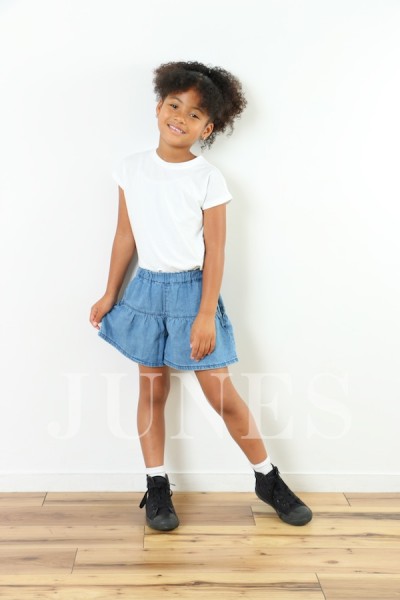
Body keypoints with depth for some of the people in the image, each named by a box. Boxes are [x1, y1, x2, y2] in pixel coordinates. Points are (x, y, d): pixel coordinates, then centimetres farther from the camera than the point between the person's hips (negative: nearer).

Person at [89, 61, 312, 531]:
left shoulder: (209, 179, -10)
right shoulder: (130, 169, 0)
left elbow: (215, 251, -9)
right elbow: (125, 236, 8)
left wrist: (206, 315, -13)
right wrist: (111, 294, 10)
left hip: (191, 290, -3)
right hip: (146, 289, 4)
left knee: (222, 395, 1)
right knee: (152, 390, 10)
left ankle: (268, 478, 20)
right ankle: (156, 486, 25)